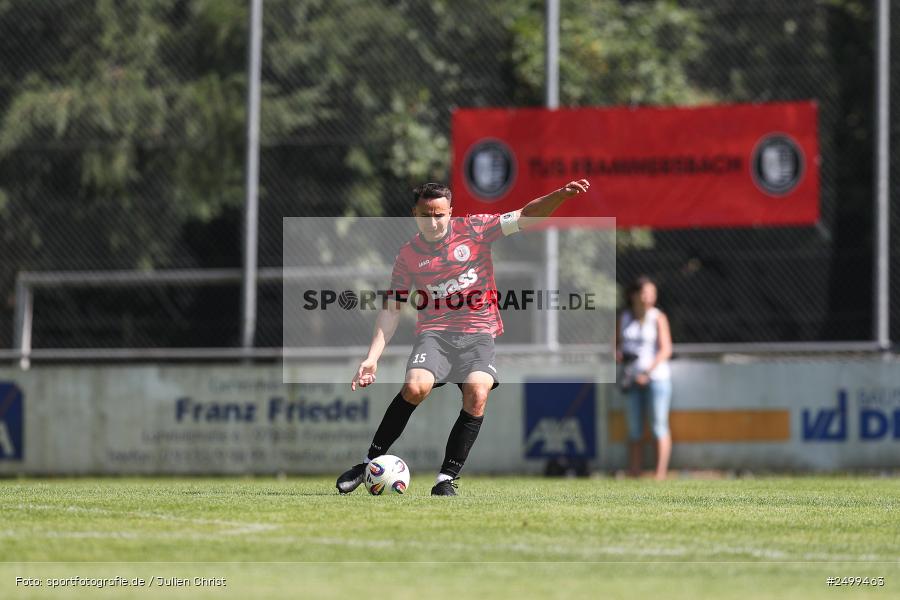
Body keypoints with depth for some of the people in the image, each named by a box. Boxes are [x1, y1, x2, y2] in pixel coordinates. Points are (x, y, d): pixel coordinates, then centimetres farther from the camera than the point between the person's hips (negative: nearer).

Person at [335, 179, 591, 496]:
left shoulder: (474, 229, 2)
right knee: (415, 387, -27)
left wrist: (561, 195, -21)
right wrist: (372, 358, 1)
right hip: (434, 332, 0)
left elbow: (525, 217, -4)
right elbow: (391, 309, 9)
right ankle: (369, 463, -12)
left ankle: (447, 480, -16)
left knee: (477, 394, -25)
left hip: (478, 332, 0)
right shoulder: (408, 255, 6)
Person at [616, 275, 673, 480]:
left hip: (656, 377, -4)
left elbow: (666, 350, -10)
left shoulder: (658, 317, -4)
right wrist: (618, 354, -6)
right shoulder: (624, 318, 8)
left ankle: (660, 475, -8)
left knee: (659, 428, -6)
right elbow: (617, 343, 18)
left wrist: (647, 373, -17)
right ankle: (634, 475, 3)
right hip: (631, 379, 4)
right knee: (634, 430, 3)